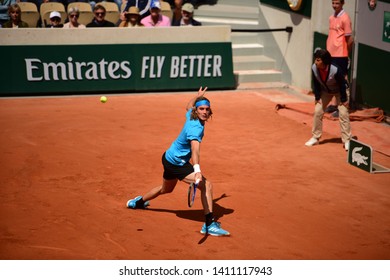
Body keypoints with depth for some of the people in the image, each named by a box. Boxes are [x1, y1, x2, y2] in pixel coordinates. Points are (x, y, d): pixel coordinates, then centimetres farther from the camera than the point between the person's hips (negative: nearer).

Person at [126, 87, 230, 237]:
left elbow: (189, 105, 23)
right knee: (206, 185, -22)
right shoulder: (196, 128, -30)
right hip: (177, 164, -10)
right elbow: (195, 149, -48)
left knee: (166, 189, 35)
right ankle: (210, 224, -23)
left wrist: (197, 96, 39)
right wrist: (197, 170, -62)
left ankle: (138, 202, 59)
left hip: (169, 158, 10)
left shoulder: (191, 116, -4)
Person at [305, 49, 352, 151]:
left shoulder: (335, 70, -39)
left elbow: (342, 84, -25)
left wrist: (344, 100, -19)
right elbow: (316, 84, -10)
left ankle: (347, 140, -2)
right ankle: (315, 137, 14)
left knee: (343, 113, -11)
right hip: (325, 91, 4)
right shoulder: (314, 68, -26)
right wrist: (317, 97, -8)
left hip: (339, 91, -4)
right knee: (317, 111, 0)